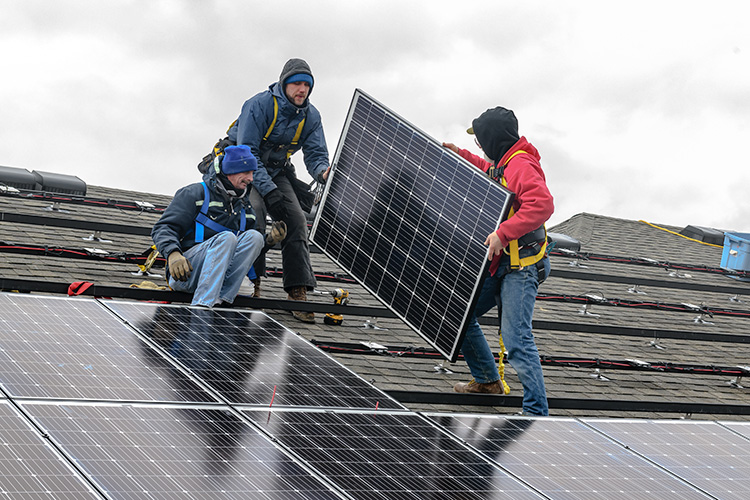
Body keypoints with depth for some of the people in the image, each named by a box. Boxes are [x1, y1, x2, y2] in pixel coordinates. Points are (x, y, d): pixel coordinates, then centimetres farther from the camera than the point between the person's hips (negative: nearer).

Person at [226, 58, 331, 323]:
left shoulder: (310, 116, -6)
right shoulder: (259, 105, -23)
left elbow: (316, 154, -8)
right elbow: (247, 152, -25)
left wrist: (322, 172, -35)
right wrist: (269, 191, -33)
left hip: (277, 171, 5)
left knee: (296, 219, -13)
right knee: (254, 211, -30)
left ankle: (298, 291, -13)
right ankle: (251, 282, -21)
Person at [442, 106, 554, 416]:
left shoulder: (521, 165, -18)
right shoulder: (503, 164, 14)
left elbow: (542, 204, -33)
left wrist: (503, 233, -35)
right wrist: (460, 155, 35)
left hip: (522, 265, -10)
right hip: (498, 264, 10)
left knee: (516, 338, -17)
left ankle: (536, 411, -13)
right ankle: (487, 380, 29)